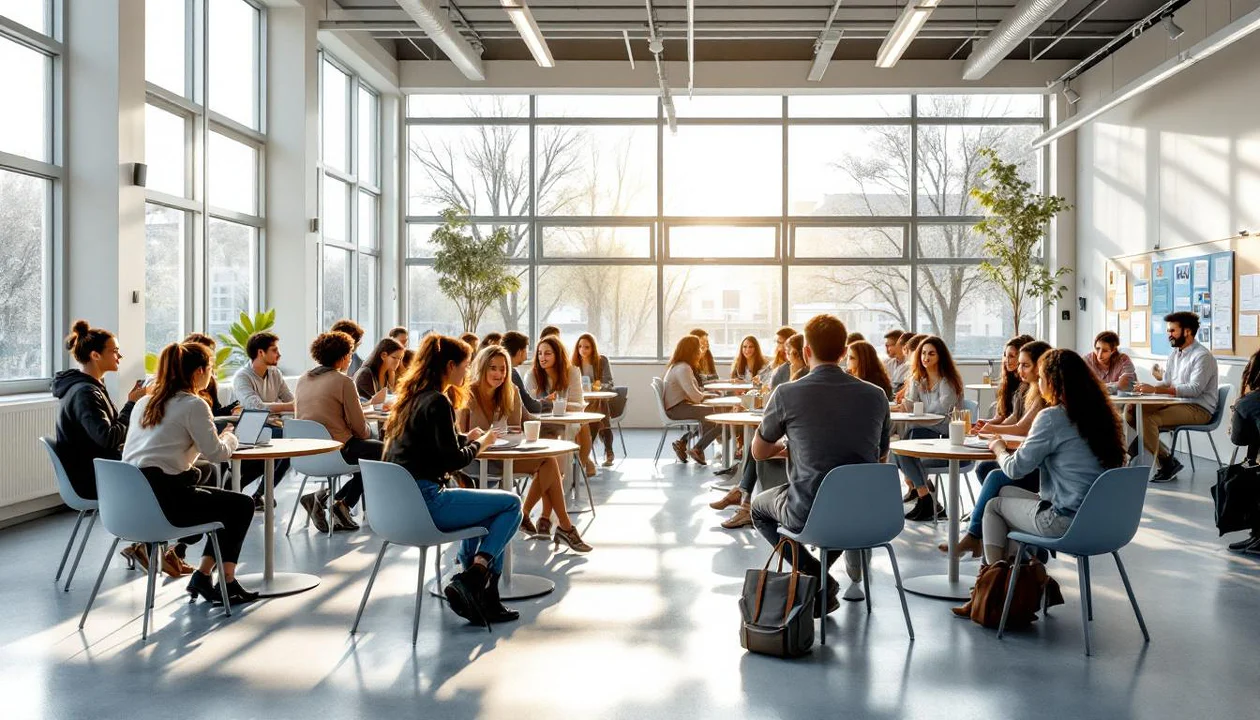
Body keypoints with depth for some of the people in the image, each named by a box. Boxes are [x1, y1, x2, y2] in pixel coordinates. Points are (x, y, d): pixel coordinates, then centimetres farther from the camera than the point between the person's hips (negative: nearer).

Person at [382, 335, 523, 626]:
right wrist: (480, 443, 3)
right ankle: (473, 580, -5)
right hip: (424, 503, -9)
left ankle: (484, 598, 22)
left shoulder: (411, 397, 14)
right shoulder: (437, 402, -13)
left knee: (489, 512, 25)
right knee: (511, 503, 1)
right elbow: (453, 460, -14)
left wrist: (467, 438, 19)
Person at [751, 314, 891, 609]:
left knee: (759, 507, 27)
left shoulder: (787, 394, -11)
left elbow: (759, 452, 4)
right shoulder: (875, 395, -1)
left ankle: (817, 576, 9)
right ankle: (855, 577, 33)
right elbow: (881, 457, 13)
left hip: (808, 512, -4)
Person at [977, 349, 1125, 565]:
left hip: (1066, 522, -8)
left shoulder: (1052, 417, -16)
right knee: (1005, 492, 22)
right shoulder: (1098, 412, 6)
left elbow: (1015, 469, -8)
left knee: (993, 506, 15)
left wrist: (999, 449, 11)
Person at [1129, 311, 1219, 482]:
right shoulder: (1175, 353, 14)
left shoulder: (1202, 356, -13)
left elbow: (1195, 389, -24)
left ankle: (1168, 463, -12)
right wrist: (1147, 388, -6)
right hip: (1177, 403, 8)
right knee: (1130, 410, -11)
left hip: (1199, 409, -8)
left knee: (1147, 420, -29)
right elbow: (1167, 383, 17)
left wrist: (1155, 390, -31)